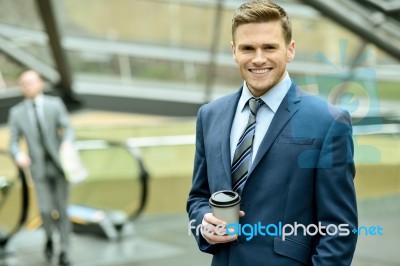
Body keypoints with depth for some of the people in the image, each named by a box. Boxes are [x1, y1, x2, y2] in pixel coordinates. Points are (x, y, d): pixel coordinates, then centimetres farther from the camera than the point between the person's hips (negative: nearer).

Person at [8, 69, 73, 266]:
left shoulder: (55, 104, -3)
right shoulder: (16, 112, -1)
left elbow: (68, 130, -8)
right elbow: (13, 143, 0)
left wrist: (67, 143, -32)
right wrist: (18, 156, -24)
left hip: (59, 165, 0)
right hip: (39, 169, 1)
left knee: (62, 209, -1)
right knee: (46, 210, -7)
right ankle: (49, 238, 26)